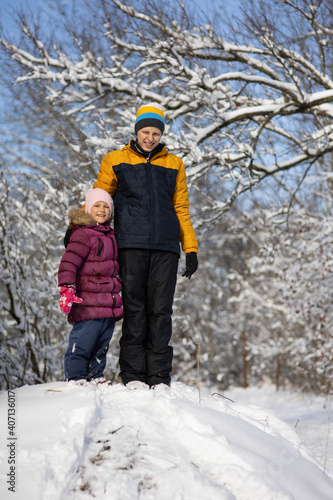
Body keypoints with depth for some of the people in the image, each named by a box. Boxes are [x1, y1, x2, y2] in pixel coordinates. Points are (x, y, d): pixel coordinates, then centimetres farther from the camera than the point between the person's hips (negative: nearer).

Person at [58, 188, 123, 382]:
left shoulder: (111, 235, 16)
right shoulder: (83, 235, -10)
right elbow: (68, 263, -19)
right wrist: (67, 290, -29)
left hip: (110, 306, 8)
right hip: (89, 306, -8)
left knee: (101, 347, 14)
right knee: (81, 346, -7)